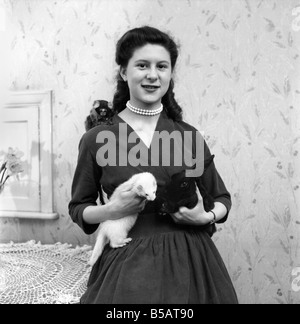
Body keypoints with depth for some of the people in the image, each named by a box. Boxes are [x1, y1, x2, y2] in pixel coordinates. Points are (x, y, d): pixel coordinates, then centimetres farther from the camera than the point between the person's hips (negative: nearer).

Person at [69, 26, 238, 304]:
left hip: (188, 260, 2)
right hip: (127, 264, -1)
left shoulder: (189, 136, -1)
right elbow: (78, 207, 4)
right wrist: (111, 210, -14)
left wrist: (206, 216, -10)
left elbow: (222, 198, 10)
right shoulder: (96, 139, -6)